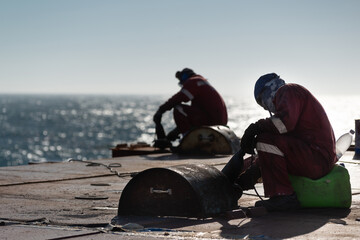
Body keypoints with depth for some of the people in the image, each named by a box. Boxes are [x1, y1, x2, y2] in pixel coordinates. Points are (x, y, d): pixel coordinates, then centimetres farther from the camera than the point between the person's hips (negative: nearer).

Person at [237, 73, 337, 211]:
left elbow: (285, 121, -26)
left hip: (317, 157, -11)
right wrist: (251, 173, 22)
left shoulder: (287, 91, -1)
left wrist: (256, 127, -13)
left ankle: (283, 196, -21)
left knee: (266, 141, -23)